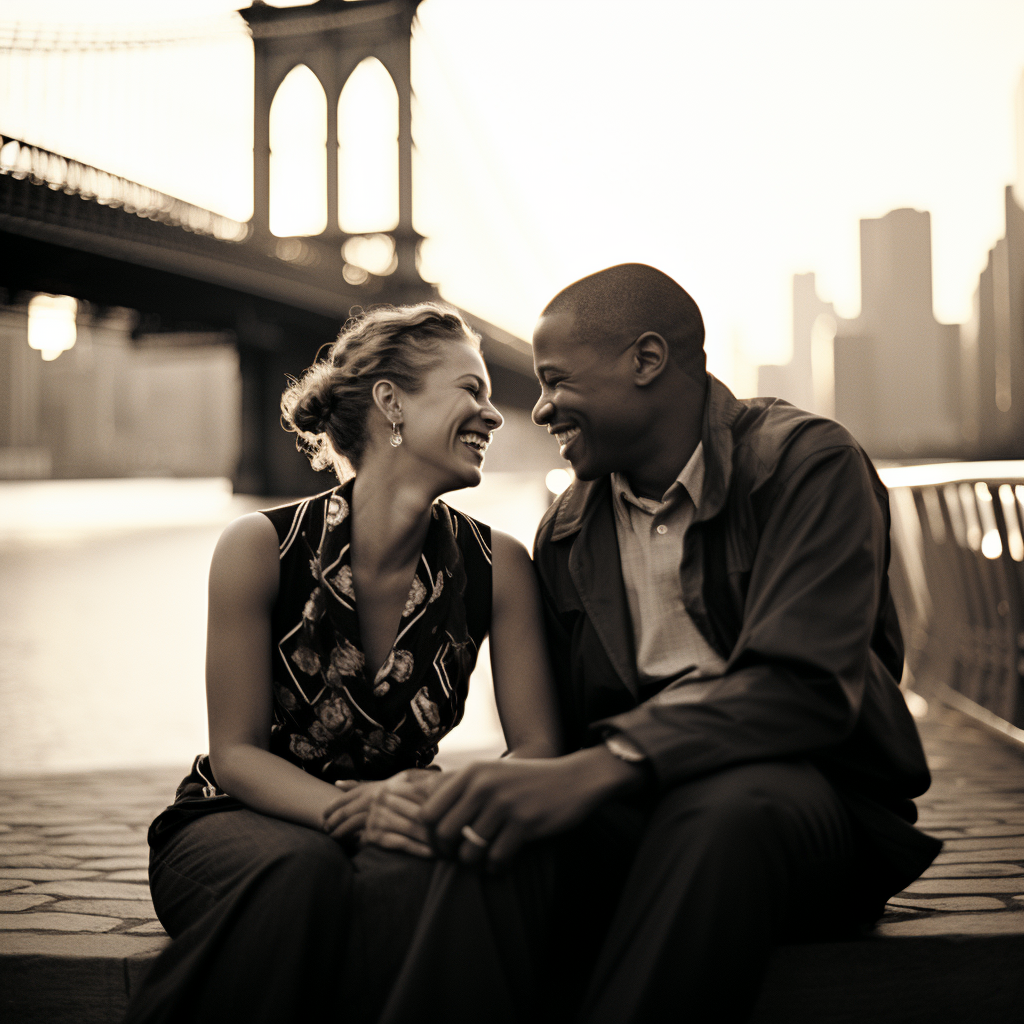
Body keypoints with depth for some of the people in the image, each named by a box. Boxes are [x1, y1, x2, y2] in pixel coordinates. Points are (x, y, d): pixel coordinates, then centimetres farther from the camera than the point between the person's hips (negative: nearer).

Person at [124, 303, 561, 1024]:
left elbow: (536, 746, -6)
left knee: (425, 873, -34)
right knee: (303, 871, -36)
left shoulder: (497, 566, -6)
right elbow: (236, 752, -11)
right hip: (238, 823, -1)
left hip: (392, 830, 1)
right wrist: (350, 810, -30)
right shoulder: (261, 548, -14)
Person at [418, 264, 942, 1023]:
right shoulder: (565, 533, 13)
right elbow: (561, 727, 11)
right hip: (636, 803, 4)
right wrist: (527, 785, -14)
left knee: (721, 809, -39)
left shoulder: (808, 463, -7)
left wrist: (609, 763, -35)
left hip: (812, 797, -3)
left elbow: (807, 684, -22)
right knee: (498, 833, -29)